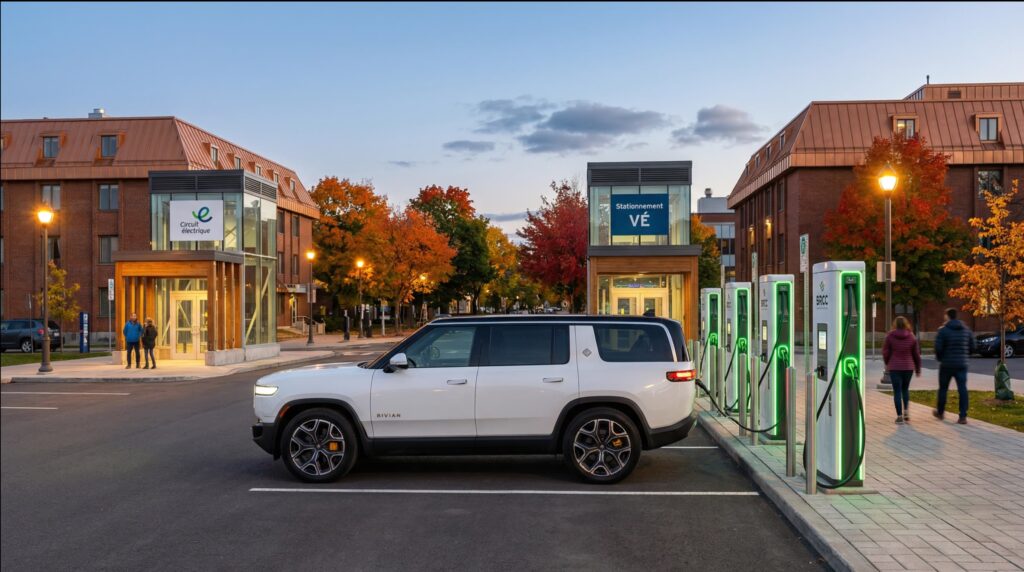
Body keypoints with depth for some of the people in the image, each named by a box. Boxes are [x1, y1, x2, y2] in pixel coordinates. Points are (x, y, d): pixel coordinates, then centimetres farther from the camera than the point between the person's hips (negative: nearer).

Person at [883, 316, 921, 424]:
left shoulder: (890, 336, -6)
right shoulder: (911, 337, 0)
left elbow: (885, 352, -3)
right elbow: (916, 354, 4)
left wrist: (887, 363, 16)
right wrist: (918, 369, 14)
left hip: (894, 367, -2)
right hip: (908, 367, 2)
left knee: (897, 391, 1)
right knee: (905, 389, 21)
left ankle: (899, 416, -2)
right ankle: (906, 411, 10)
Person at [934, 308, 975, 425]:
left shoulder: (943, 330, -10)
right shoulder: (966, 329, 5)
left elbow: (938, 348, -14)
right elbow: (972, 347, 6)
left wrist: (939, 358, 5)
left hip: (946, 364, -3)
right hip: (962, 364, 3)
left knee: (943, 389, 12)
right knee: (962, 389, 1)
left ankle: (940, 412, 27)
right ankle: (963, 416, -6)